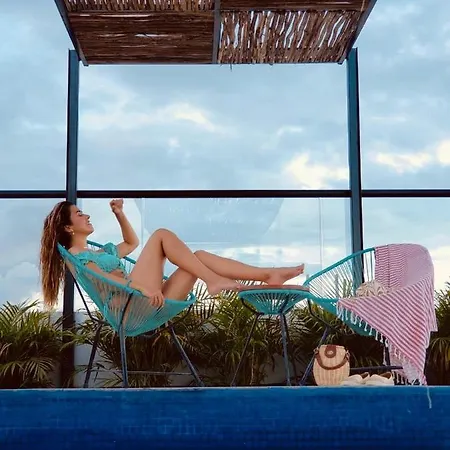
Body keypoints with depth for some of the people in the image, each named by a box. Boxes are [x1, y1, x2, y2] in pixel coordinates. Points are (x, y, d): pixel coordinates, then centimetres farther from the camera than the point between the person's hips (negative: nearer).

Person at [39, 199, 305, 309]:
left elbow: (132, 243, 45)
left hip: (148, 302, 8)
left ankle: (269, 275, -14)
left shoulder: (101, 251, 32)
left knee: (199, 256, -2)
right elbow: (103, 278, -12)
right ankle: (213, 281, -24)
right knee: (162, 235, -15)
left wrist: (120, 214, 30)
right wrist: (142, 287, -27)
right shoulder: (74, 256, 5)